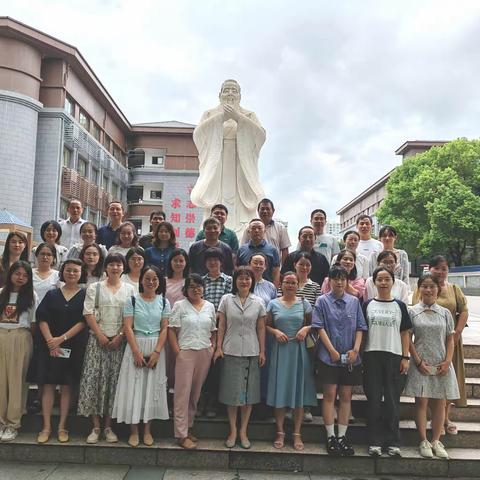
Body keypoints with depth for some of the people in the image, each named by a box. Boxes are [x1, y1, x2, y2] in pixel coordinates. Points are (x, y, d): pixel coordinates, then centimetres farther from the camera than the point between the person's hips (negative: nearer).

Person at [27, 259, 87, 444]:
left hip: (73, 347, -1)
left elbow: (83, 321, -7)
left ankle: (62, 427, 12)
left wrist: (62, 338, -14)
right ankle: (46, 427, 10)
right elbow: (42, 318, 0)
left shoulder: (84, 295, 2)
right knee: (48, 385, 1)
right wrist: (51, 342, -12)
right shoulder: (52, 294, 8)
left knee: (67, 386, 4)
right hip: (49, 345, 1)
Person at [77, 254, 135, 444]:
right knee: (93, 379, -4)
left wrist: (120, 336, -9)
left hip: (119, 340, 0)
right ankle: (96, 426, 6)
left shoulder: (130, 289, 8)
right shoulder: (94, 287, 7)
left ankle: (108, 426, 11)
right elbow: (88, 313, 0)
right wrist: (100, 335, -9)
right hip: (98, 339, 0)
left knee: (114, 381, 2)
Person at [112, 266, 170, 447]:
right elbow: (128, 328, -6)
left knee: (152, 388, 6)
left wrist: (156, 352, -11)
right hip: (135, 346, -1)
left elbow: (164, 329, 0)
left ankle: (147, 430, 19)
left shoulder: (163, 302, 3)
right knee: (134, 387, 2)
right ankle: (134, 431, 14)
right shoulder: (132, 300, -1)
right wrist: (137, 352, -14)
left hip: (156, 348, 1)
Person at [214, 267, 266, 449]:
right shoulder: (226, 300, 1)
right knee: (232, 392, 5)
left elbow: (261, 329, 5)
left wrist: (262, 351, 1)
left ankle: (243, 431, 18)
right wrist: (219, 347, -3)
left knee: (249, 391, 6)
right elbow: (221, 326, 3)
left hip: (251, 352, 1)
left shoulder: (258, 303, 3)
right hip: (231, 351, -1)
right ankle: (233, 431, 18)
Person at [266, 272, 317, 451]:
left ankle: (297, 434, 15)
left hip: (299, 350, 0)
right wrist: (275, 332, -12)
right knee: (280, 389, 3)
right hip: (280, 350, 0)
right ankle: (280, 432, 15)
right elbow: (266, 325, 6)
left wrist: (306, 329, -11)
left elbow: (313, 323, 8)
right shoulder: (273, 304, 5)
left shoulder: (304, 303, 6)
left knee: (299, 389, 4)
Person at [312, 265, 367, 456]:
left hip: (350, 358, 3)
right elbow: (320, 327, -6)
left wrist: (355, 349, -7)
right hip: (329, 356, -3)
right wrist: (332, 350, -12)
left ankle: (342, 436, 18)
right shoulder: (322, 301, -1)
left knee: (346, 396, 8)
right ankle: (331, 437, 12)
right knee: (330, 395, 2)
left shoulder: (354, 301, 7)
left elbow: (360, 328, 5)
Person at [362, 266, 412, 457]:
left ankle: (392, 442, 15)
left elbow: (405, 333, 7)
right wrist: (359, 355, -1)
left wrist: (405, 357, 0)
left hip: (394, 356, 0)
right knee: (374, 399, 3)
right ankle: (375, 442, 11)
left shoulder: (399, 306, 7)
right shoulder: (367, 305, 6)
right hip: (372, 356, 0)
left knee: (392, 400, 4)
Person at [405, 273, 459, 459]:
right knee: (421, 402, 0)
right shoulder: (412, 312, -1)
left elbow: (450, 339, 7)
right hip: (421, 364, -2)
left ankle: (436, 441, 20)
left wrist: (447, 361, -5)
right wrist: (418, 361, -9)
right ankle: (423, 441, 12)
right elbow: (408, 339, -2)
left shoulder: (445, 313, 6)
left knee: (439, 403, 7)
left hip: (441, 365, 3)